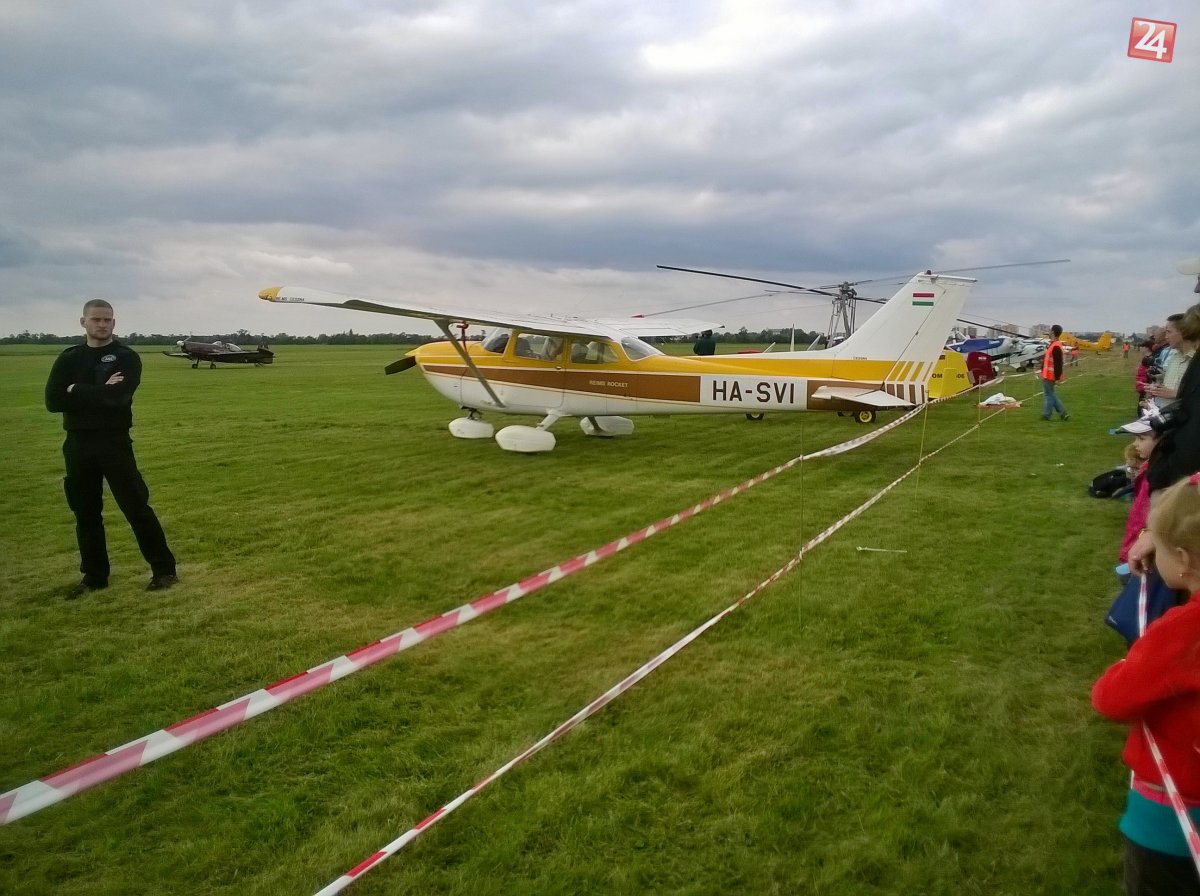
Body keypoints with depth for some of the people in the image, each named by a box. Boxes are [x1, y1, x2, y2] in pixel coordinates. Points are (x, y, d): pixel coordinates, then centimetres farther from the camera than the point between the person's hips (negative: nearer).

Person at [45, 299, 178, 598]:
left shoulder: (126, 358, -2)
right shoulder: (69, 359, 8)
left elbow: (117, 398, -20)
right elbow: (53, 401, -6)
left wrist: (77, 392, -10)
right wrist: (99, 393, -14)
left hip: (115, 442, -4)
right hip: (78, 444, 4)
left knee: (136, 507, -3)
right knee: (86, 513, 11)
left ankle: (164, 570, 5)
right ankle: (94, 575, 23)